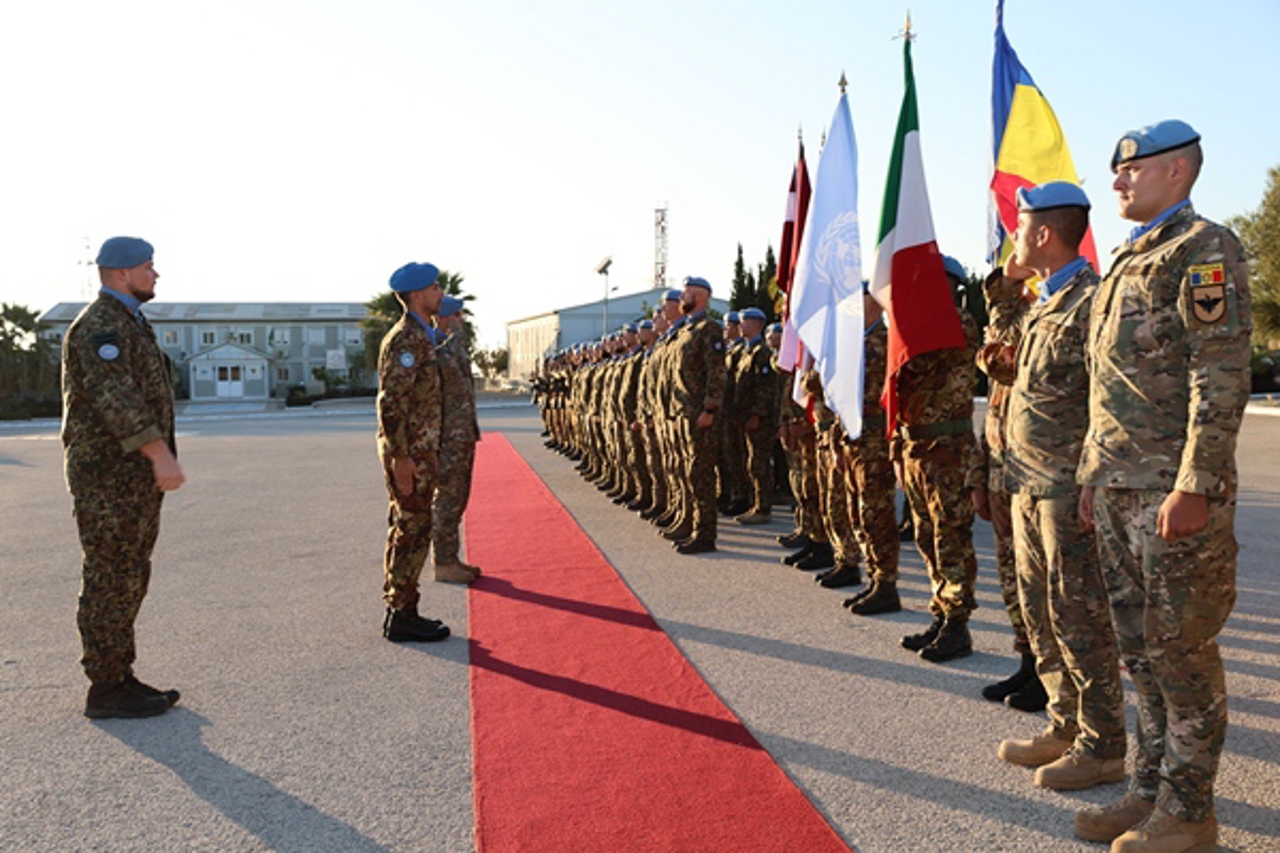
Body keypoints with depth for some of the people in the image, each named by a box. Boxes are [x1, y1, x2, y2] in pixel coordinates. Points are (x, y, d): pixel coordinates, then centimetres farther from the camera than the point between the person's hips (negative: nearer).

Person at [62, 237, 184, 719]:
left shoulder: (125, 325, 20)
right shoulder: (101, 324, -13)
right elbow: (113, 396, -25)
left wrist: (158, 459, 23)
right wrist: (161, 454, -31)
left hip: (133, 476, 10)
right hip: (110, 478, -10)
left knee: (126, 580, 13)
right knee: (111, 582, -4)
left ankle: (119, 679, 20)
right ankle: (105, 691, 5)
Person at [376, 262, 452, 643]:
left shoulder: (420, 337, 17)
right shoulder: (406, 339, -15)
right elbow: (391, 402, -22)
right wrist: (401, 456, -23)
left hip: (419, 450, 10)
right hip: (410, 452, -10)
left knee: (405, 531, 13)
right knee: (412, 532, -5)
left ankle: (398, 611, 22)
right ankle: (402, 616, 3)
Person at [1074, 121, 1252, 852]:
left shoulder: (1205, 249, -7)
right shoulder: (1126, 261, 19)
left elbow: (1222, 379, -16)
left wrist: (1194, 486, -21)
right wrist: (1094, 474, 18)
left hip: (1173, 491, -8)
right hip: (1119, 491, 8)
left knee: (1182, 650, 2)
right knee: (1140, 647, 14)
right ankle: (1151, 791, 26)